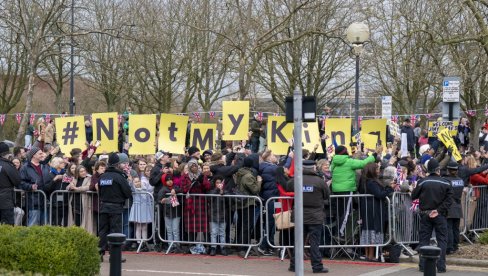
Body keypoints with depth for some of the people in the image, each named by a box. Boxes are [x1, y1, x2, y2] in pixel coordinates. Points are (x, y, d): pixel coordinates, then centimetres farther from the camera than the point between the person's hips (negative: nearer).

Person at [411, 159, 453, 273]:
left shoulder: (422, 182, -4)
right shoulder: (446, 183, -4)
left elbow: (414, 196, 2)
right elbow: (449, 200, -10)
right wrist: (439, 210, -11)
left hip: (425, 215, 1)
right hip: (440, 216, -1)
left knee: (424, 240, 8)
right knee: (441, 240, 6)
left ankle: (423, 265, 6)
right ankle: (441, 266, 1)